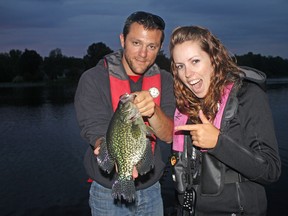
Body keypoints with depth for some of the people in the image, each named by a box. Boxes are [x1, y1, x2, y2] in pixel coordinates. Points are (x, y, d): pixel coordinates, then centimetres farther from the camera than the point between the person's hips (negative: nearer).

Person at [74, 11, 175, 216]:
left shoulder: (165, 81, -4)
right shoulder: (93, 79, -13)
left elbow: (169, 135, -11)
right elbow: (96, 132, -20)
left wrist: (153, 110, -32)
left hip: (152, 190, 3)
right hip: (108, 193, -3)